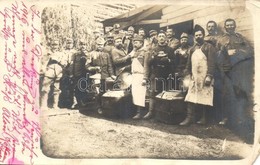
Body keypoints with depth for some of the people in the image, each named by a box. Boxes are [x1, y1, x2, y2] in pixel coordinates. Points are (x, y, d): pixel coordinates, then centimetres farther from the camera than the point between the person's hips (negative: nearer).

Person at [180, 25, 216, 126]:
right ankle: (190, 117, 3)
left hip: (205, 77, -5)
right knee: (191, 97, 0)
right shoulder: (193, 49, 17)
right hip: (194, 77, 5)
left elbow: (211, 63, -9)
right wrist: (189, 74, 11)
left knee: (204, 97, 0)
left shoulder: (209, 47, -1)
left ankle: (203, 117, 11)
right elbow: (189, 63, 19)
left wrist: (209, 76, -17)